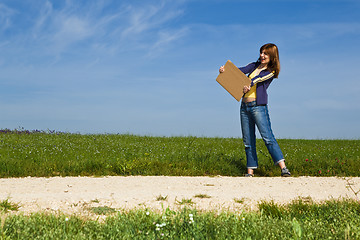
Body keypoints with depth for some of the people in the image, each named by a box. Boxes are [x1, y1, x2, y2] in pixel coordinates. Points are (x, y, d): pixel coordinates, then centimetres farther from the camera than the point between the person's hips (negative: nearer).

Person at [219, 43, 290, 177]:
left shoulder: (271, 72, 1)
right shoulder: (255, 65, 16)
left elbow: (259, 79, -18)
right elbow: (241, 70, 1)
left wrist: (249, 84, -37)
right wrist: (226, 70, -17)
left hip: (258, 105, -6)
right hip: (245, 105, 6)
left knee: (267, 137, -15)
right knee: (248, 140, 5)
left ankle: (283, 168, -16)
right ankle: (250, 171, 9)